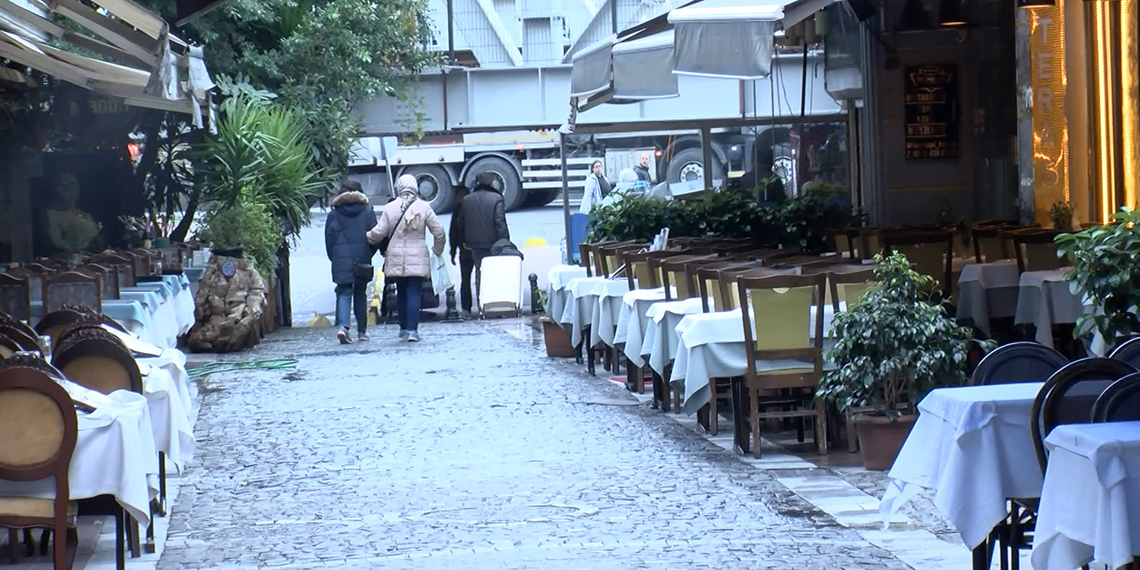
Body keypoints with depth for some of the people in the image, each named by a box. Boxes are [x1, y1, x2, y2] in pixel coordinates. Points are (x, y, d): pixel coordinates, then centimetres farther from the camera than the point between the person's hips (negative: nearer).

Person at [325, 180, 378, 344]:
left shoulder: (334, 214, 2)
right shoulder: (367, 211, 2)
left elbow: (329, 238, 2)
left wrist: (333, 257, 11)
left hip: (341, 261, -1)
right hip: (362, 259, 1)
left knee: (343, 293, -2)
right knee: (360, 294, 12)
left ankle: (342, 326, -24)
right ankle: (362, 331, 15)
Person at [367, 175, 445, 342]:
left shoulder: (389, 208, -2)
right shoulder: (423, 207, -4)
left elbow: (379, 232, -3)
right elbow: (438, 231, -2)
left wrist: (368, 237, 20)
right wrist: (438, 250, 16)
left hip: (396, 259, 2)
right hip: (417, 258, -2)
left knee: (401, 293, 14)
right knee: (414, 293, -3)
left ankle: (404, 328, 19)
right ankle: (412, 329, -11)